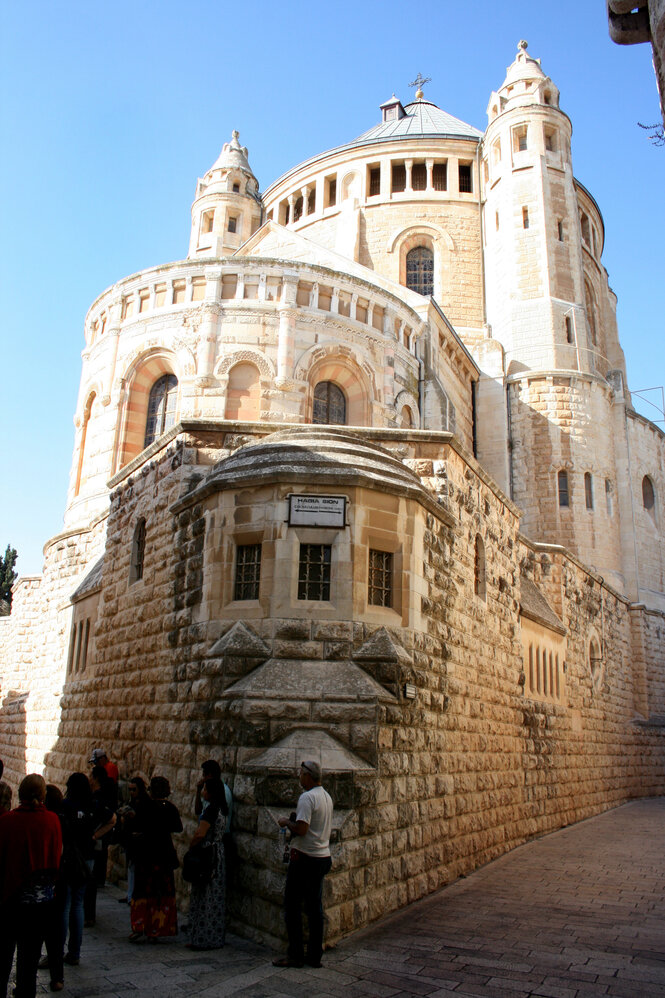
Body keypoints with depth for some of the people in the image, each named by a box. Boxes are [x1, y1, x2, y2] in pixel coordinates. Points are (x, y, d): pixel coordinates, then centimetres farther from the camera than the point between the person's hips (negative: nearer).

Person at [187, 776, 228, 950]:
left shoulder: (211, 809, -19)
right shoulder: (221, 808, 9)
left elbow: (200, 834, -22)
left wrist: (191, 847, -10)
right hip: (218, 853, 9)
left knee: (205, 897, -1)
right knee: (215, 897, 13)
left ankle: (203, 939, 6)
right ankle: (215, 938, 21)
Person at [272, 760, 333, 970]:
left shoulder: (307, 797, -17)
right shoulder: (326, 796, 11)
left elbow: (301, 829, -24)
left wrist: (287, 822, -6)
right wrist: (294, 823, 15)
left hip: (304, 858, -8)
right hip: (323, 857, 8)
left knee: (292, 906, 2)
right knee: (315, 907, 12)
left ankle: (295, 955, 6)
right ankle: (315, 955, 16)